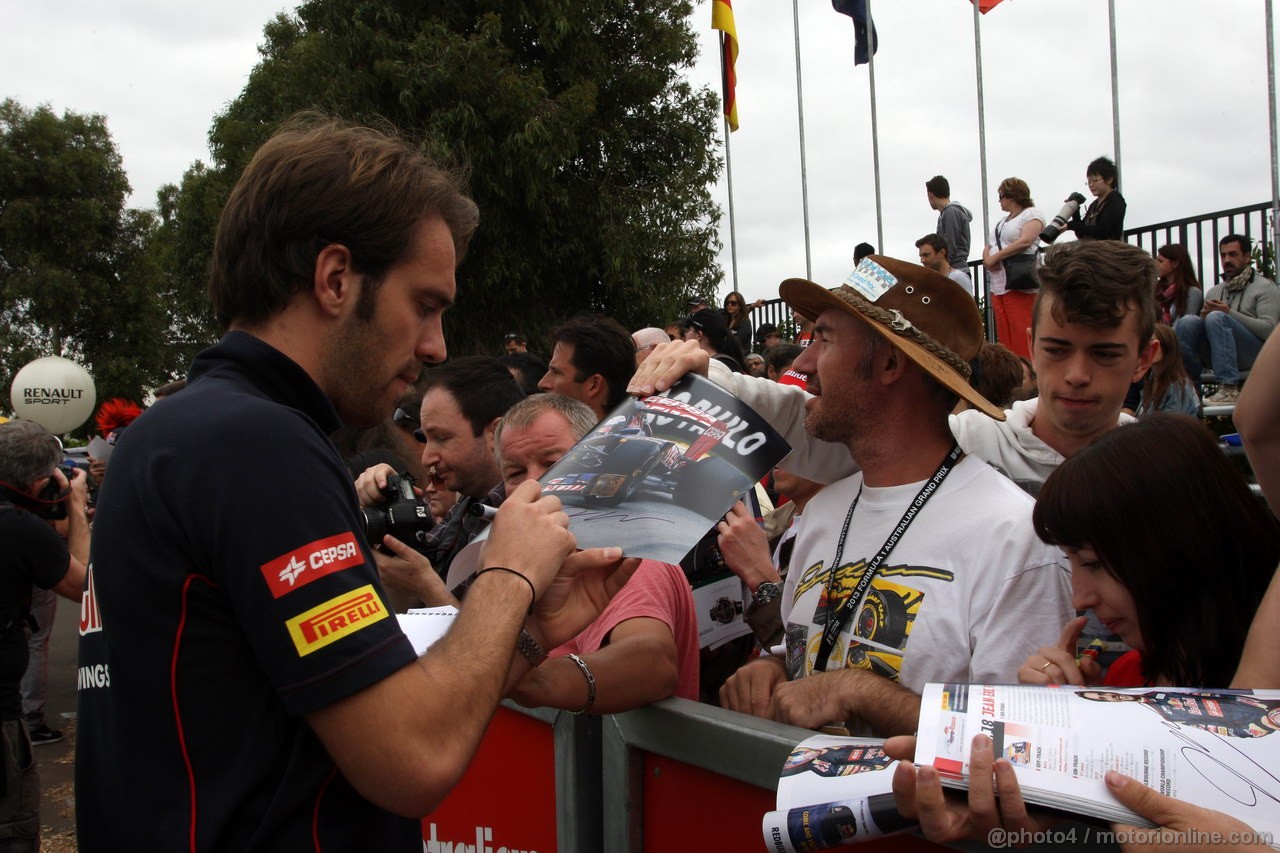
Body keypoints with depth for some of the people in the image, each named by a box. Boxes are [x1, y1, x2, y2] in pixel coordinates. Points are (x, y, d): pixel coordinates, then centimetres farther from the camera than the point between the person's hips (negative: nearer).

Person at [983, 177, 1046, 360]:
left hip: (1019, 286, -8)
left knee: (1022, 338, -13)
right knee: (1005, 340, 3)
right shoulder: (1002, 221, 26)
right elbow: (988, 248, 19)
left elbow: (1024, 242, -15)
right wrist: (988, 259, -4)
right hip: (998, 287, 8)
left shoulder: (1032, 214, 1)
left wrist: (995, 257, -11)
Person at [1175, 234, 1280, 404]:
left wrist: (1230, 313, -17)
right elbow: (1200, 327, 19)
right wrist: (1204, 315, -4)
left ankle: (1229, 390, -41)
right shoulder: (1214, 292, 24)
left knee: (1217, 318, -31)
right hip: (1220, 357, 5)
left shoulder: (1265, 287, 6)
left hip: (1256, 355, -5)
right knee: (1187, 322, -19)